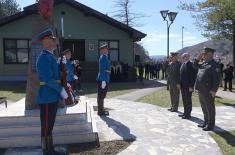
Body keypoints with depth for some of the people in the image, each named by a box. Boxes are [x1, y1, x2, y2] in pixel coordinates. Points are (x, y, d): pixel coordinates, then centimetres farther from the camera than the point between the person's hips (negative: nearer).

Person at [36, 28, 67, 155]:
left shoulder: (50, 56, 14)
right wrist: (61, 90, -16)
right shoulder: (44, 57, -16)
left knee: (50, 126, 17)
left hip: (52, 97, 10)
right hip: (47, 98, -10)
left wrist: (61, 90, 14)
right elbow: (48, 79, -23)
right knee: (46, 127, 1)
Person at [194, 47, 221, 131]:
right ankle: (206, 122, 32)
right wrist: (198, 59, 12)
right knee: (204, 107, 18)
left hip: (208, 91, -8)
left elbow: (217, 78, -17)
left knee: (210, 107, 4)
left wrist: (214, 90, -22)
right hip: (201, 90, 8)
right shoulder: (203, 63, 13)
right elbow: (195, 66, 29)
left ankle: (210, 124, 16)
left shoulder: (215, 64, -11)